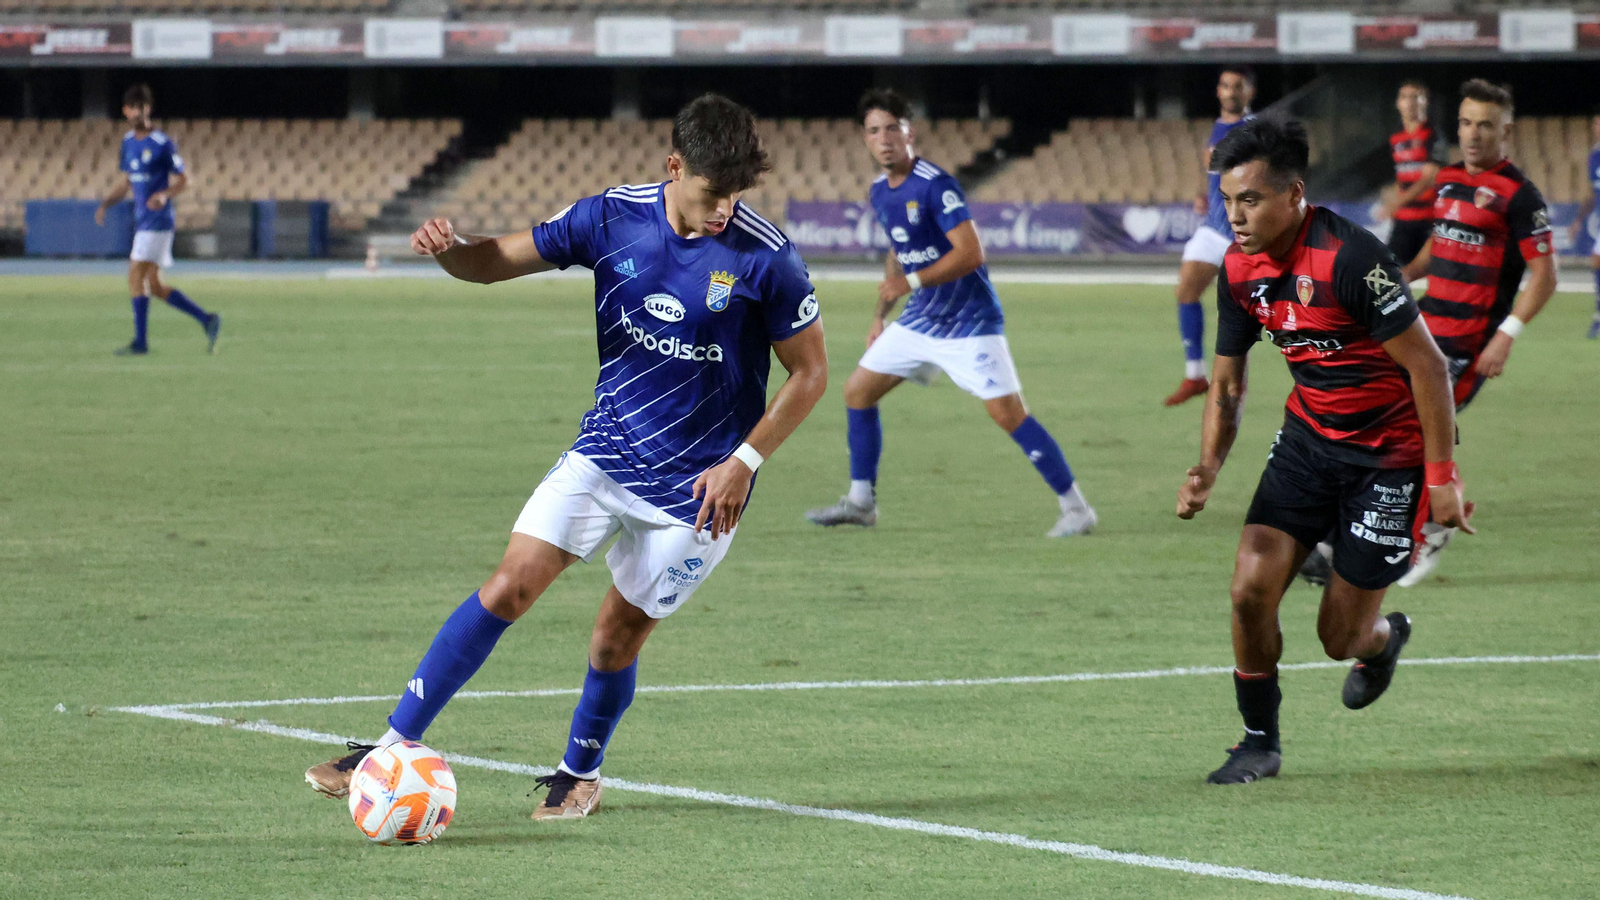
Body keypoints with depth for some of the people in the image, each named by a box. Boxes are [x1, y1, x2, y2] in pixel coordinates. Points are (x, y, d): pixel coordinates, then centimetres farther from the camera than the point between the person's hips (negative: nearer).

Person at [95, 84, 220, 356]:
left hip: (157, 219, -8)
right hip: (141, 220, 8)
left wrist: (164, 194, -26)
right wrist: (105, 204, 9)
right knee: (154, 286, 7)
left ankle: (140, 341, -8)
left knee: (136, 277, -12)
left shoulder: (162, 143, -10)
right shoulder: (128, 142, 14)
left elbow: (183, 179, -7)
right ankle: (207, 320, 14)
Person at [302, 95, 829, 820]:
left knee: (618, 636, 2)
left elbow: (809, 372, -5)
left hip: (696, 485, -3)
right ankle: (394, 746, -5)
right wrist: (447, 247, -21)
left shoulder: (765, 257, -16)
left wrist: (744, 462, -12)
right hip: (604, 452, 3)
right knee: (509, 587, -9)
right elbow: (496, 261, 2)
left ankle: (580, 772, 30)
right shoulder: (613, 218, -7)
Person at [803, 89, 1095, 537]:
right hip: (920, 320, 8)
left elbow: (970, 252, -25)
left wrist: (912, 282, -24)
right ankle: (860, 501, 21)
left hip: (969, 322, -8)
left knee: (1008, 413, -14)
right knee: (858, 390, 9)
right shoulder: (880, 191, 7)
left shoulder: (935, 186, -19)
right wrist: (881, 314, 20)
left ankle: (1075, 508, -7)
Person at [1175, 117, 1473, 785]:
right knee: (1251, 589, -11)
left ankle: (1387, 636, 39)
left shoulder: (1348, 257, -27)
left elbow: (1428, 365, -21)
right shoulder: (1240, 268, -5)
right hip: (1309, 436, 6)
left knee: (1341, 638, 1)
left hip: (1389, 449, -6)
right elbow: (1227, 384, 7)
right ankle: (1260, 742, 10)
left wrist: (1441, 478, -19)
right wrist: (1206, 471, -10)